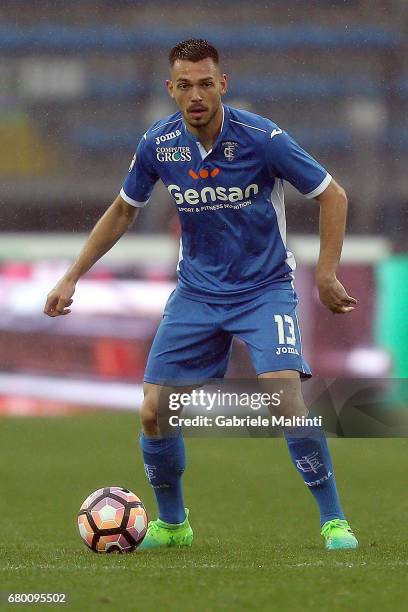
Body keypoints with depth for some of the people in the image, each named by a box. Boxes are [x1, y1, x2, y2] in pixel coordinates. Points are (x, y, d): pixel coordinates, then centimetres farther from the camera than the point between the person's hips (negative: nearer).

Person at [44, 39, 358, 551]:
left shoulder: (261, 138, -18)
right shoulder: (159, 143, -6)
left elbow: (332, 195, -7)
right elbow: (122, 211, 12)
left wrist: (326, 274, -12)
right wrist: (72, 277, 10)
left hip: (265, 288, -4)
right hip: (196, 292, 4)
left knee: (286, 397, -25)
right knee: (154, 412, -3)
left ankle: (333, 521, -11)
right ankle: (171, 523, 21)